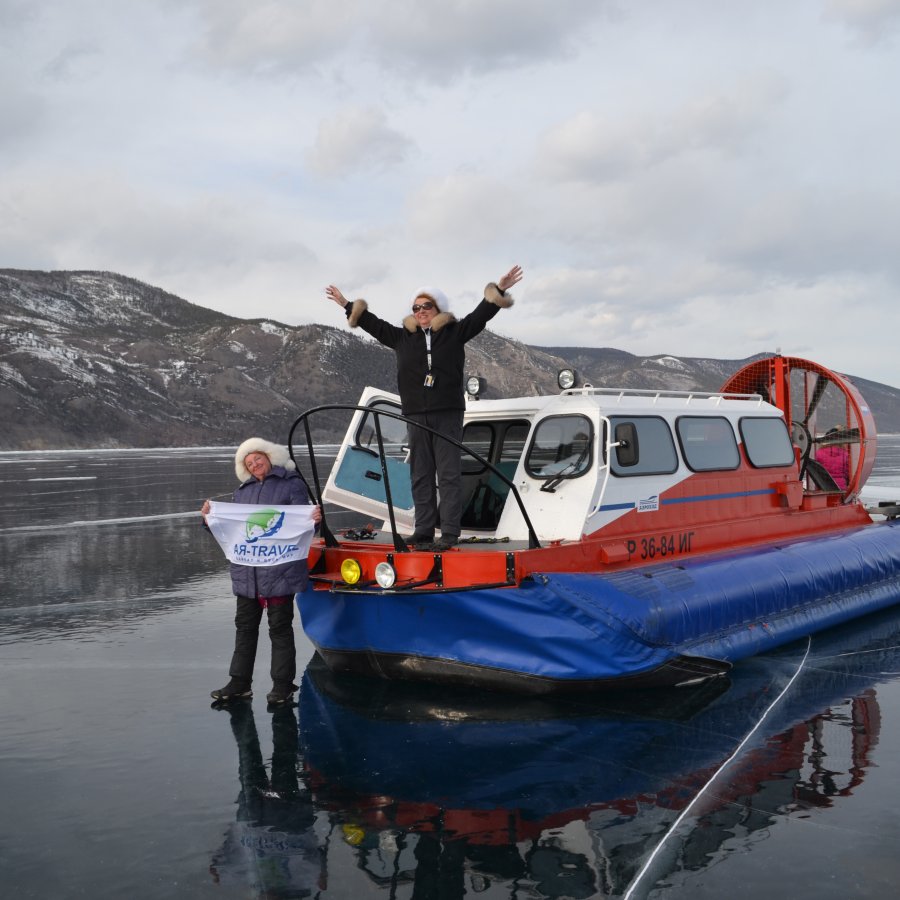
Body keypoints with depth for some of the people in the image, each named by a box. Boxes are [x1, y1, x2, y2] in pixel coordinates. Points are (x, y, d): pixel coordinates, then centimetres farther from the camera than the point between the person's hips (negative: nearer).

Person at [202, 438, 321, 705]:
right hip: (246, 572, 6)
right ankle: (239, 682, 19)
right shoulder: (242, 491, 18)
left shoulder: (292, 484, 2)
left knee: (280, 628, 1)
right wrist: (211, 518, 2)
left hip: (279, 571, -6)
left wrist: (314, 520, -25)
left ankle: (282, 684, 7)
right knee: (245, 626, 11)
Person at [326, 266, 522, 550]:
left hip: (448, 414, -4)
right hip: (416, 415, 4)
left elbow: (480, 315, -2)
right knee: (420, 476, 6)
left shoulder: (455, 332, 3)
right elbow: (374, 324, 20)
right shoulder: (402, 337, 12)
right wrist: (348, 305, 24)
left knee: (449, 474, -5)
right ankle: (423, 530, 11)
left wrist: (498, 290, -12)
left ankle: (450, 532, -4)